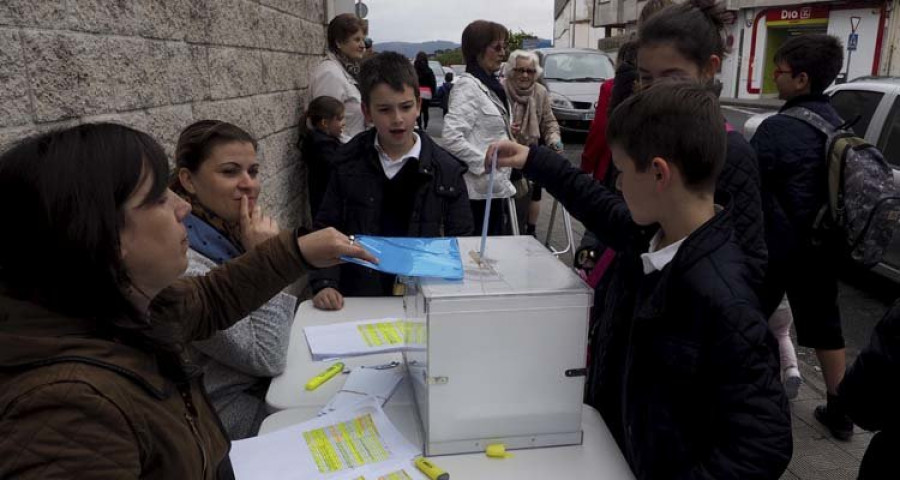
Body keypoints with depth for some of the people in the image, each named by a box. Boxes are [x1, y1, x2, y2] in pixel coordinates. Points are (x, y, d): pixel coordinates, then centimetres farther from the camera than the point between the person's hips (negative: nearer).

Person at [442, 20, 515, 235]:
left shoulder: (491, 84, 13)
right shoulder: (467, 86, -15)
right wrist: (486, 165, -21)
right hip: (480, 188, -9)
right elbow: (451, 138, -25)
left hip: (494, 186, 9)